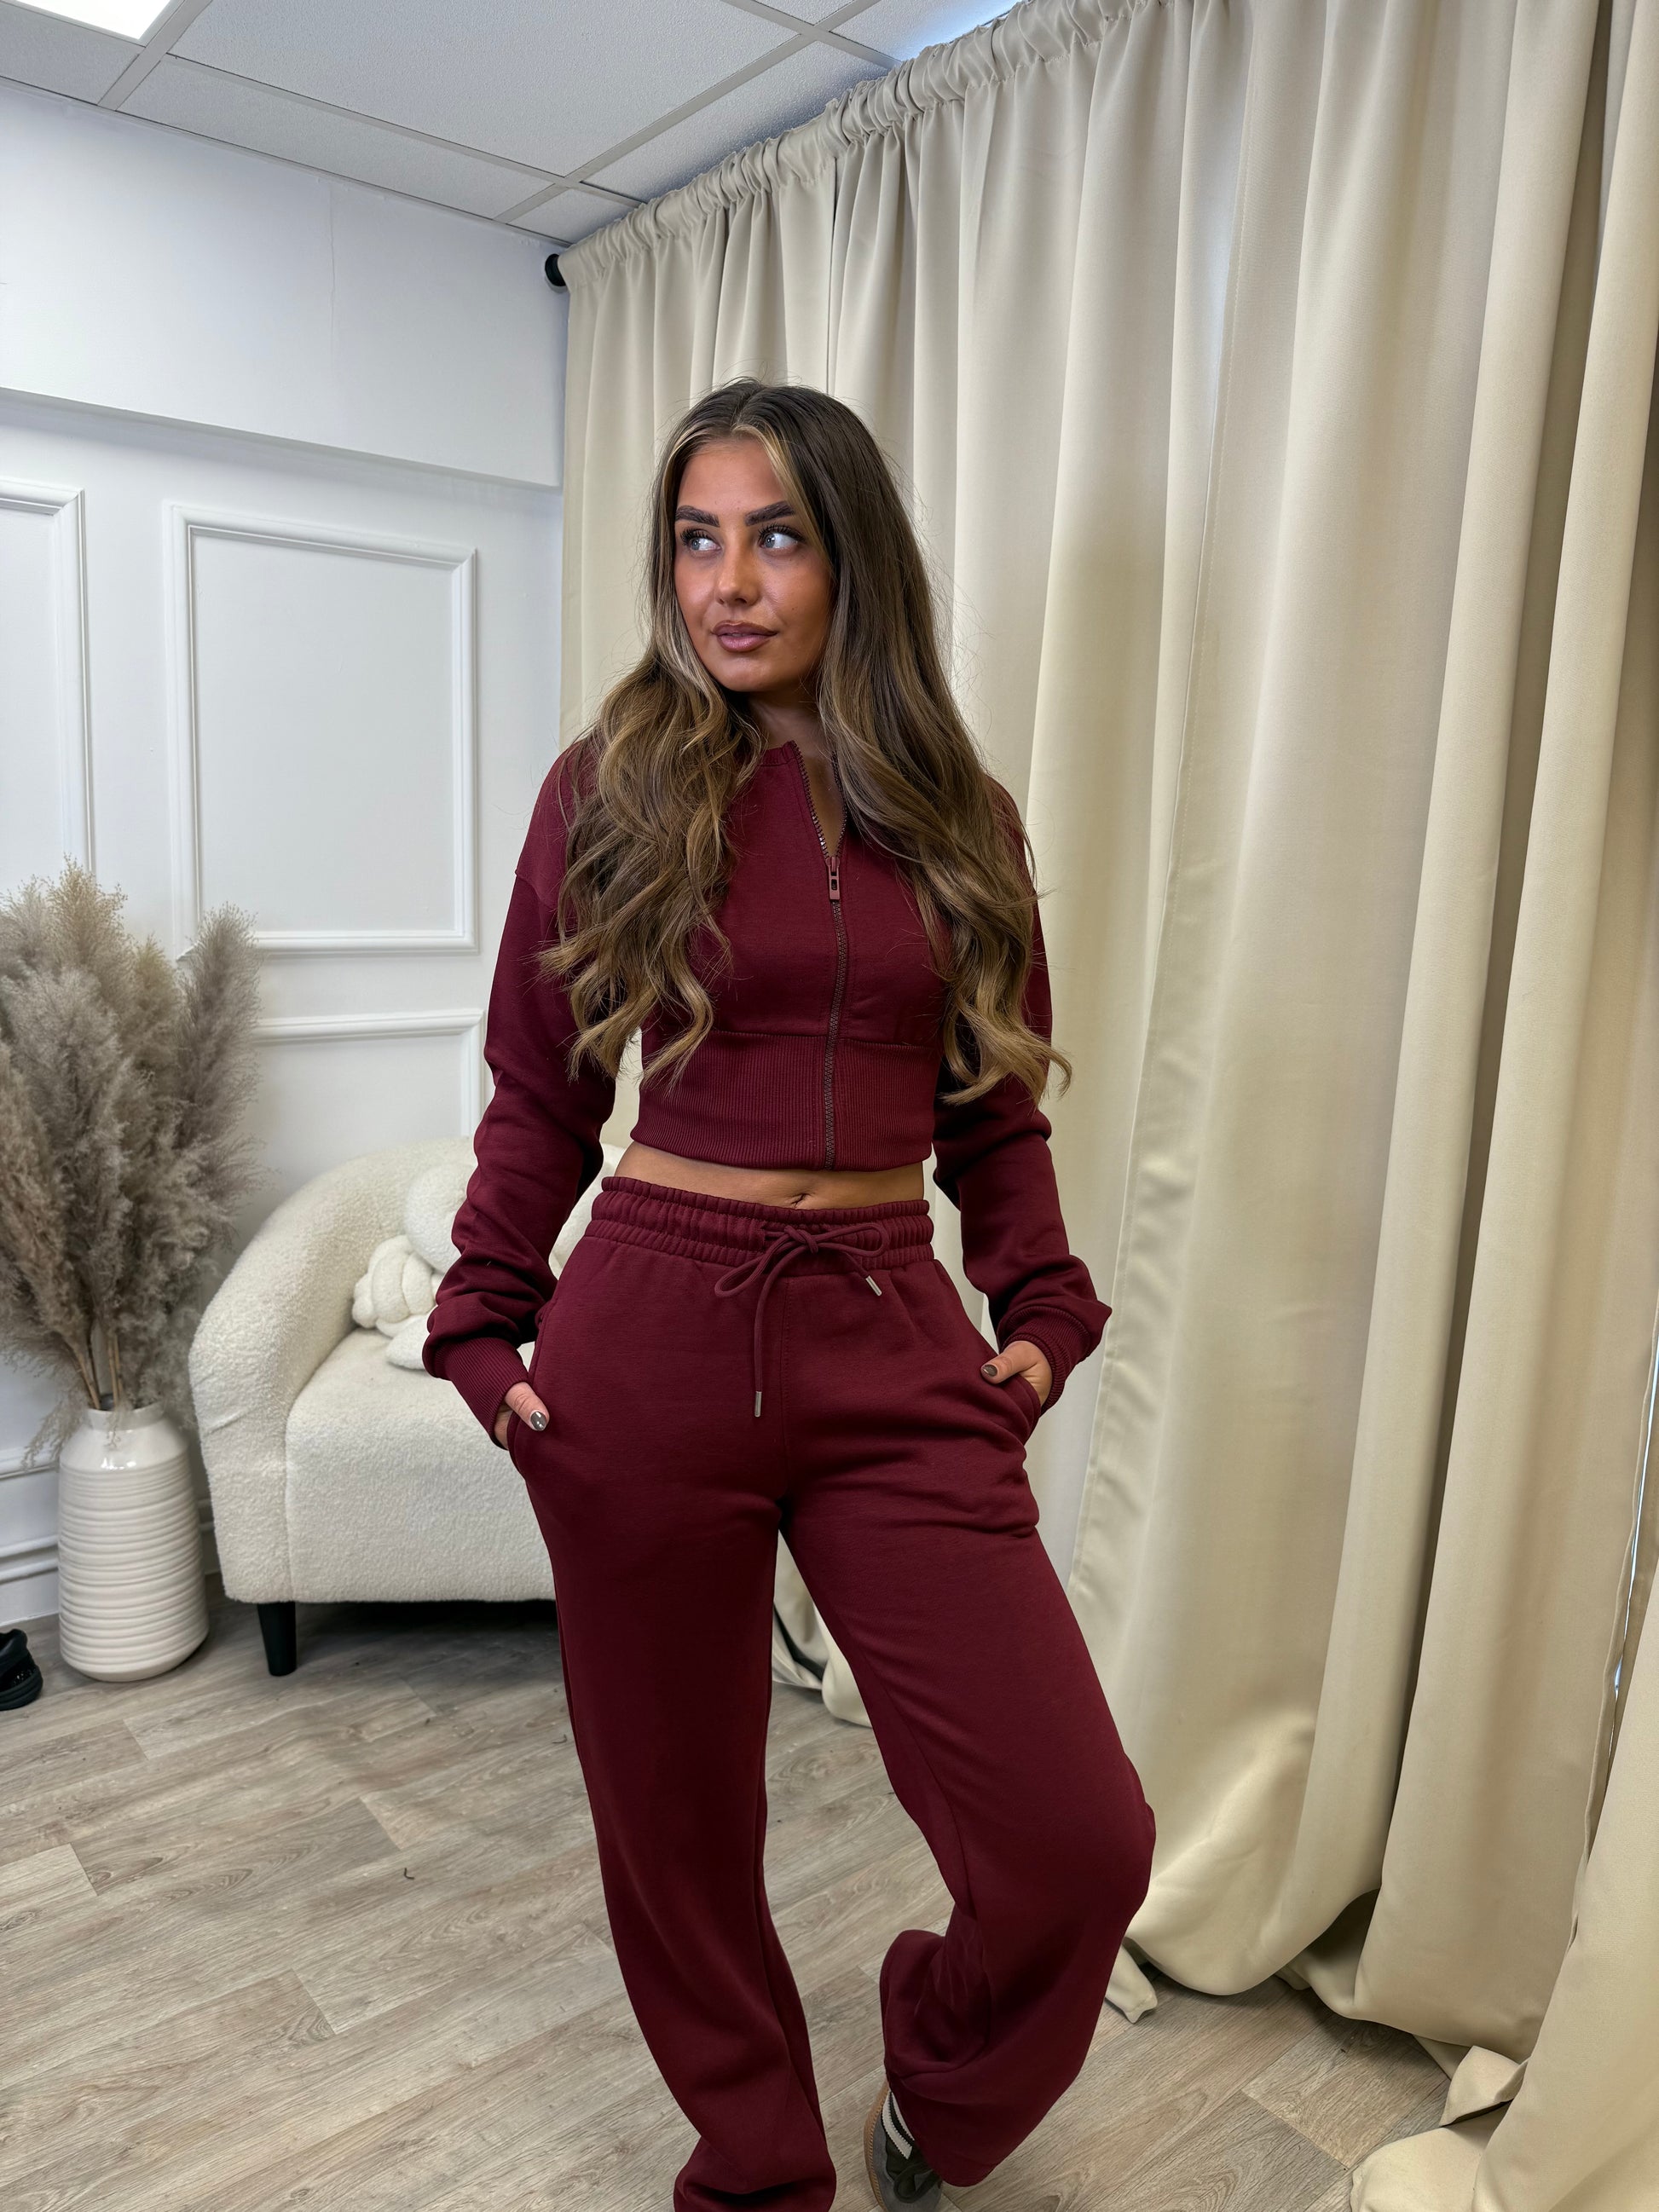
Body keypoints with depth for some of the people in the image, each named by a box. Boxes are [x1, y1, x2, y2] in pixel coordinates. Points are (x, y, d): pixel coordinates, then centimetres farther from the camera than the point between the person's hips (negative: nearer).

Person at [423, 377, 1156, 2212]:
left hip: (891, 1346, 2)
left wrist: (1037, 1307, 3)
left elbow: (995, 1109, 13)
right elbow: (538, 1099, 6)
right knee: (677, 1807, 13)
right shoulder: (610, 787, 1)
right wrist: (484, 1326, 1)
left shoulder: (954, 814, 7)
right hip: (648, 1337, -1)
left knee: (1078, 1841, -2)